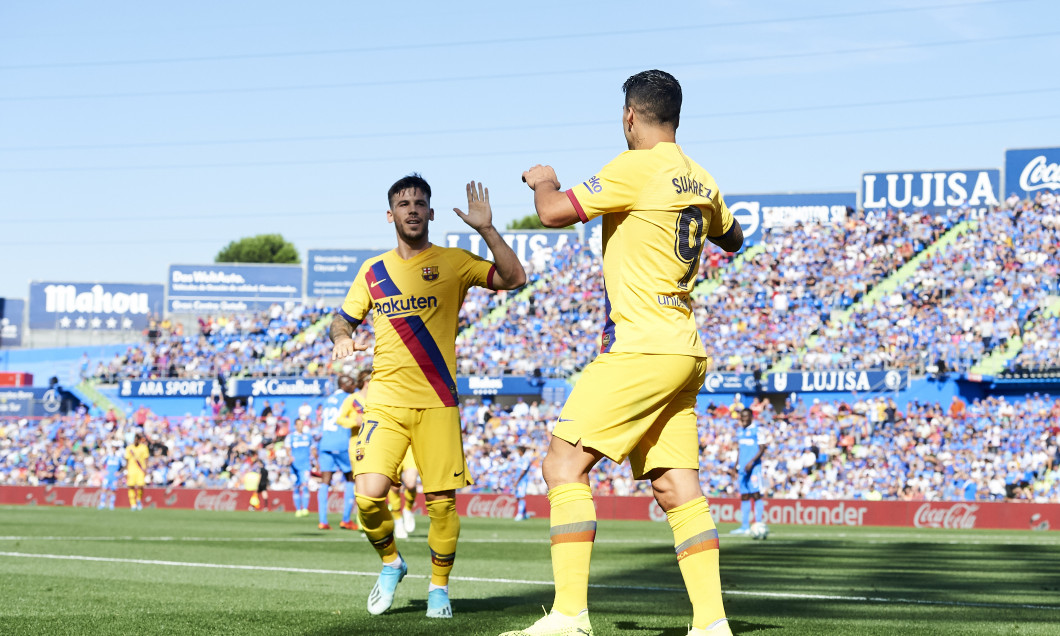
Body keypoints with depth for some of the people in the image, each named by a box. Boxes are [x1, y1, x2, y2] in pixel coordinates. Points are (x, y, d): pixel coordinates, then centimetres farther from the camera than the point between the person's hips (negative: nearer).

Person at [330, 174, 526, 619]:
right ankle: (390, 562, 12)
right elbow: (344, 319, 21)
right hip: (385, 399, 1)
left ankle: (439, 587, 17)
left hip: (437, 402, -1)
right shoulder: (373, 271, 11)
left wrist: (486, 229, -17)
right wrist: (342, 337, -2)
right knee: (370, 494, -16)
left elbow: (513, 278, -7)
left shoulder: (453, 262, 4)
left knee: (442, 501, -3)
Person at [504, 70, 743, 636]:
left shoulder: (637, 168, -12)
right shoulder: (700, 181, 13)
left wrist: (542, 181, 8)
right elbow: (732, 239, 33)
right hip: (683, 354, 9)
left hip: (639, 350, -9)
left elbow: (554, 213, -13)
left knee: (563, 464, -9)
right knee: (677, 488, 6)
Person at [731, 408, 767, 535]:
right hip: (742, 468, 7)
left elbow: (762, 448, -10)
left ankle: (759, 524, -12)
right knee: (744, 496, 5)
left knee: (756, 495, -11)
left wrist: (752, 461, -20)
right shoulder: (740, 432, 18)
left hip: (754, 467, -7)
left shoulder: (758, 431, -4)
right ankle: (745, 526, 7)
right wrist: (736, 467, 20)